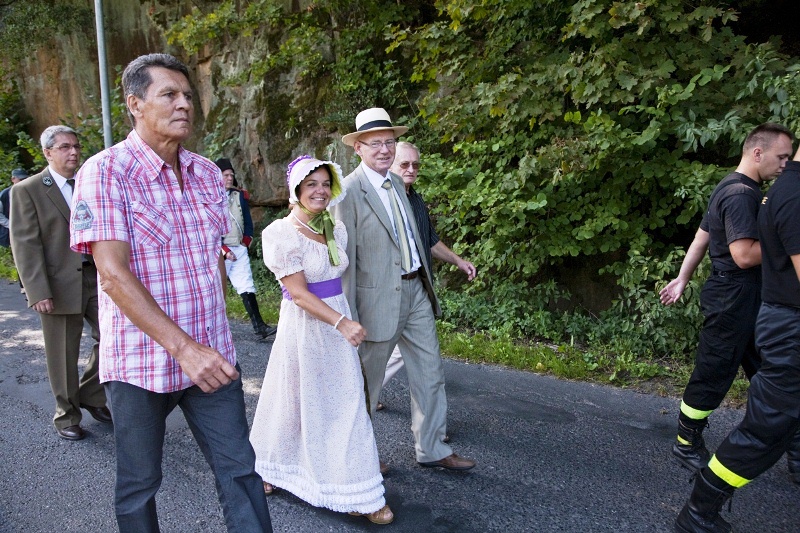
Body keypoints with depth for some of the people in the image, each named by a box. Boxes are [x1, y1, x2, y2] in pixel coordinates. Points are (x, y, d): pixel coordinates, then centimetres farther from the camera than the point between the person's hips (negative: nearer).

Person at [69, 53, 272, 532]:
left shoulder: (207, 173, 7)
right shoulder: (105, 172, -11)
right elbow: (113, 274, -19)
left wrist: (216, 337, 13)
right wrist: (182, 347, -27)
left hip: (211, 356, 4)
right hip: (141, 362, -4)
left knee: (240, 470, 7)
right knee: (139, 484, 14)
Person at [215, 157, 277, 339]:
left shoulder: (240, 196, 11)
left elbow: (248, 222, 17)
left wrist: (246, 240, 5)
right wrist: (224, 250, -13)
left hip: (239, 249, 4)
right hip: (220, 251, -4)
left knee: (247, 288, 0)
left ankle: (259, 326, -4)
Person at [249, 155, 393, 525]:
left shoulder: (336, 229, 5)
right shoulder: (280, 233, -14)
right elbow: (298, 291, -19)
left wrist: (346, 321, 11)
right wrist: (341, 323, -26)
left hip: (340, 320, 6)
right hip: (304, 325, -6)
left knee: (347, 405, 9)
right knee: (296, 401, 10)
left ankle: (357, 492, 24)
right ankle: (269, 467, 38)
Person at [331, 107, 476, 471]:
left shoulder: (396, 184, 10)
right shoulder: (350, 190, -14)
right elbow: (345, 256, -16)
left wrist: (426, 284, 17)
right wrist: (351, 316, -16)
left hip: (416, 289, 8)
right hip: (379, 296, -7)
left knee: (430, 374, 13)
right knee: (368, 381, 10)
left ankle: (431, 450, 28)